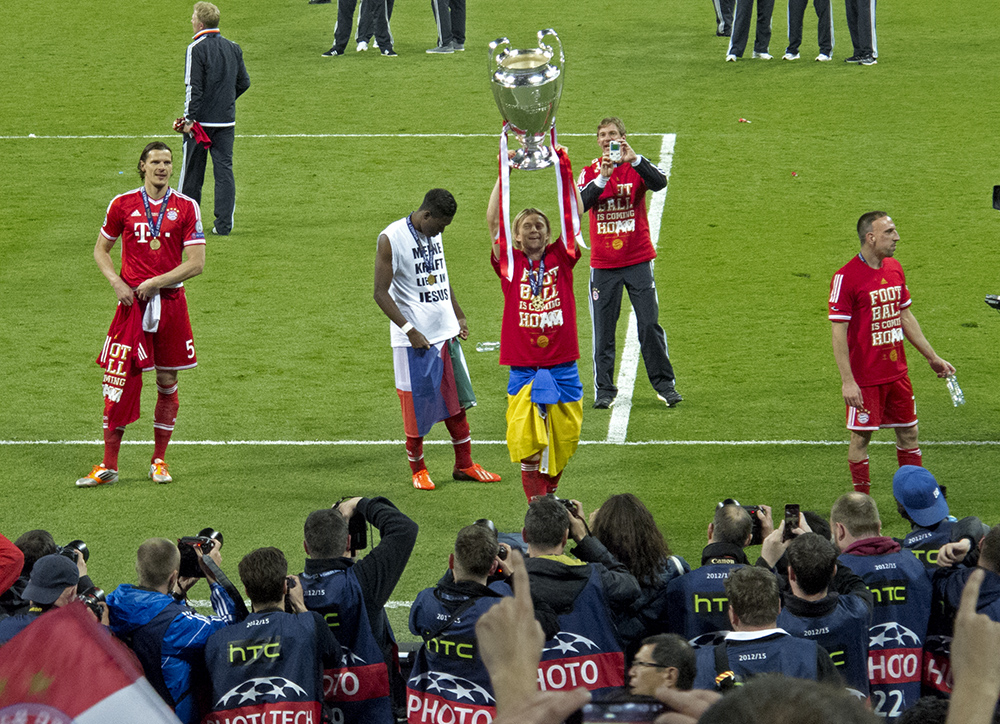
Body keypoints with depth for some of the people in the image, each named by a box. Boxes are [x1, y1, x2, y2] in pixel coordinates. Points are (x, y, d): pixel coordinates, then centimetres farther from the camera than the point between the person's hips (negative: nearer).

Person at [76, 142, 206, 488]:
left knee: (167, 381, 6)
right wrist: (116, 282, -4)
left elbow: (196, 263, -5)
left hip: (170, 301, 0)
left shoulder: (186, 207, 0)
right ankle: (108, 466, 1)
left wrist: (154, 282, -12)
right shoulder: (123, 204, 3)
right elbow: (101, 249, 13)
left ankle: (159, 461, 18)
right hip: (132, 303, 0)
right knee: (119, 381, -4)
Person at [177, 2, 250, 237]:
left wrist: (189, 118, -14)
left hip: (201, 120, -5)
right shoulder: (233, 48, 6)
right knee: (224, 170, 6)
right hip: (226, 121, 5)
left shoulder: (197, 49, -12)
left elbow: (194, 88, -16)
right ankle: (224, 224, 2)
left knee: (192, 172, 7)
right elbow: (243, 83, 11)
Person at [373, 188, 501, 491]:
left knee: (456, 400, 11)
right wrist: (409, 330, -18)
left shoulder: (435, 235, 9)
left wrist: (459, 317, 21)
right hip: (415, 339, -7)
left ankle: (464, 465, 21)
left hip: (445, 333, 7)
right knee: (416, 407, 1)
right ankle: (418, 469, 15)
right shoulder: (391, 239, -14)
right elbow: (381, 293, -14)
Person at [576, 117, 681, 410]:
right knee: (603, 330, 2)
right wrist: (603, 177, -23)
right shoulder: (591, 172, 6)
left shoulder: (637, 167, 2)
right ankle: (604, 390, 8)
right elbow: (580, 205, -11)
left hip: (638, 261, -1)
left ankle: (664, 385, 7)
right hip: (603, 265, 1)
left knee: (650, 324, -3)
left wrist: (634, 160, -31)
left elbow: (660, 183, -19)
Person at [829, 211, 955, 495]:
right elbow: (838, 333, -15)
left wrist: (933, 357, 19)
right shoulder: (846, 277, -15)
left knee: (909, 433, 10)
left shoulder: (895, 269, 7)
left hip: (897, 372, 7)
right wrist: (847, 381, -20)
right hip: (865, 377, -7)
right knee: (861, 438, 2)